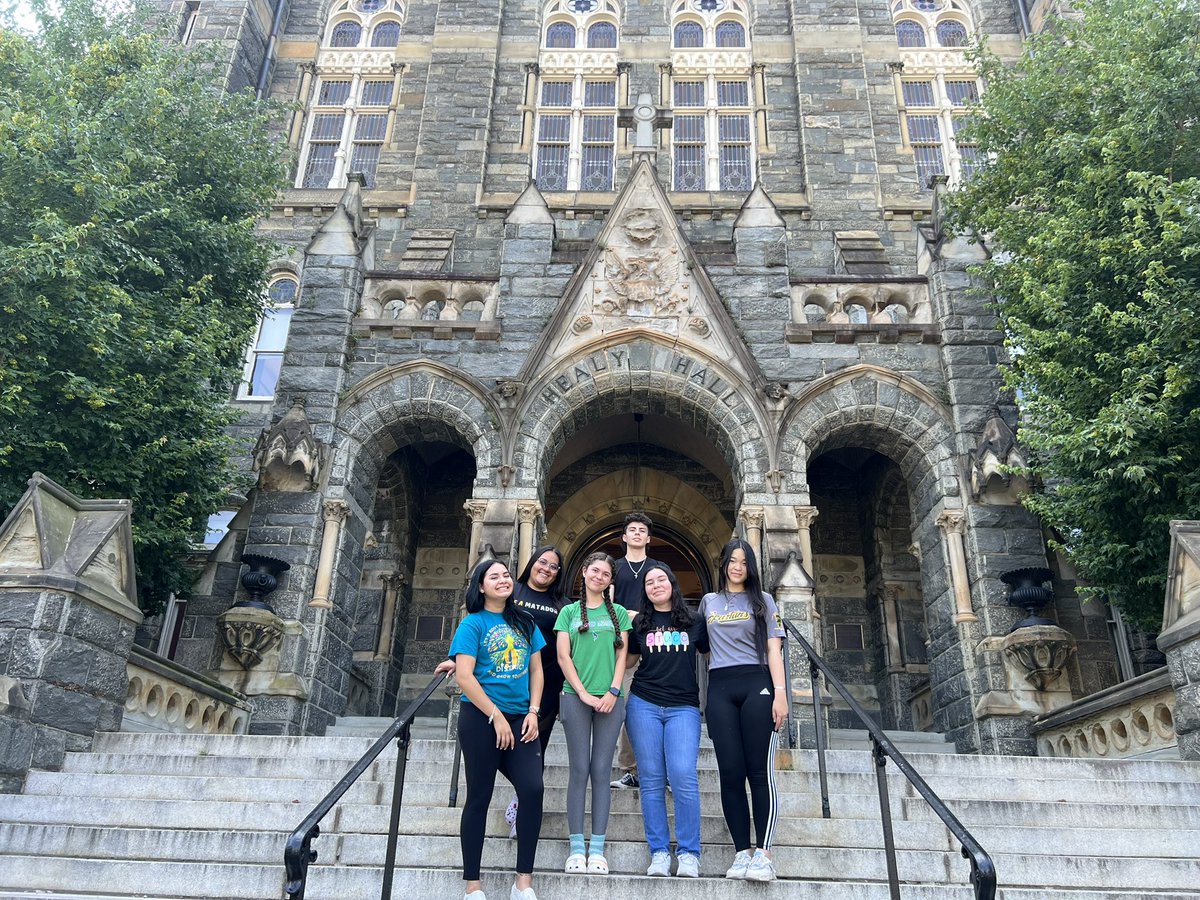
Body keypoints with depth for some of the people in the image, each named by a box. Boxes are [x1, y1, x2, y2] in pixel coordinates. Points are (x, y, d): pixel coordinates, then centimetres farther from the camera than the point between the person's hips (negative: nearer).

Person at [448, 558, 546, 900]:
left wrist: (533, 712, 0)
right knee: (479, 797, 4)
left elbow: (536, 669, 12)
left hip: (520, 718, 4)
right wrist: (497, 717, -13)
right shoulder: (473, 623, -4)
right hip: (481, 718, -4)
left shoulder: (524, 622, 10)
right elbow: (464, 677, -12)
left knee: (533, 789, -9)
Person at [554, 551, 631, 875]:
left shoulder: (618, 613, 12)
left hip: (610, 699, 1)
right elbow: (563, 657, 3)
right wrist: (583, 693, -7)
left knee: (601, 772, 0)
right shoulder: (569, 612, 10)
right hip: (576, 697, -1)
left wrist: (613, 691, -6)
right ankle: (576, 848, 3)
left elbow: (622, 654, 7)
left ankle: (597, 849, 3)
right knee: (579, 770, -1)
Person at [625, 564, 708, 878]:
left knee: (683, 776, -13)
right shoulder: (639, 623, 10)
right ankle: (659, 853, 9)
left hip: (683, 707, -1)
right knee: (652, 780, 1)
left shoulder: (695, 623, 10)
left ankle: (689, 853, -1)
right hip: (644, 705, 1)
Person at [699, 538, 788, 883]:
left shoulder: (762, 600, 12)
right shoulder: (708, 602, 18)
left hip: (756, 685, -2)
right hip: (720, 689, 2)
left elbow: (773, 649, 4)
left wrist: (780, 692, -6)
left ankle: (763, 853, -7)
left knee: (760, 771, -7)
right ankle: (742, 852, 2)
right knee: (730, 772, -2)